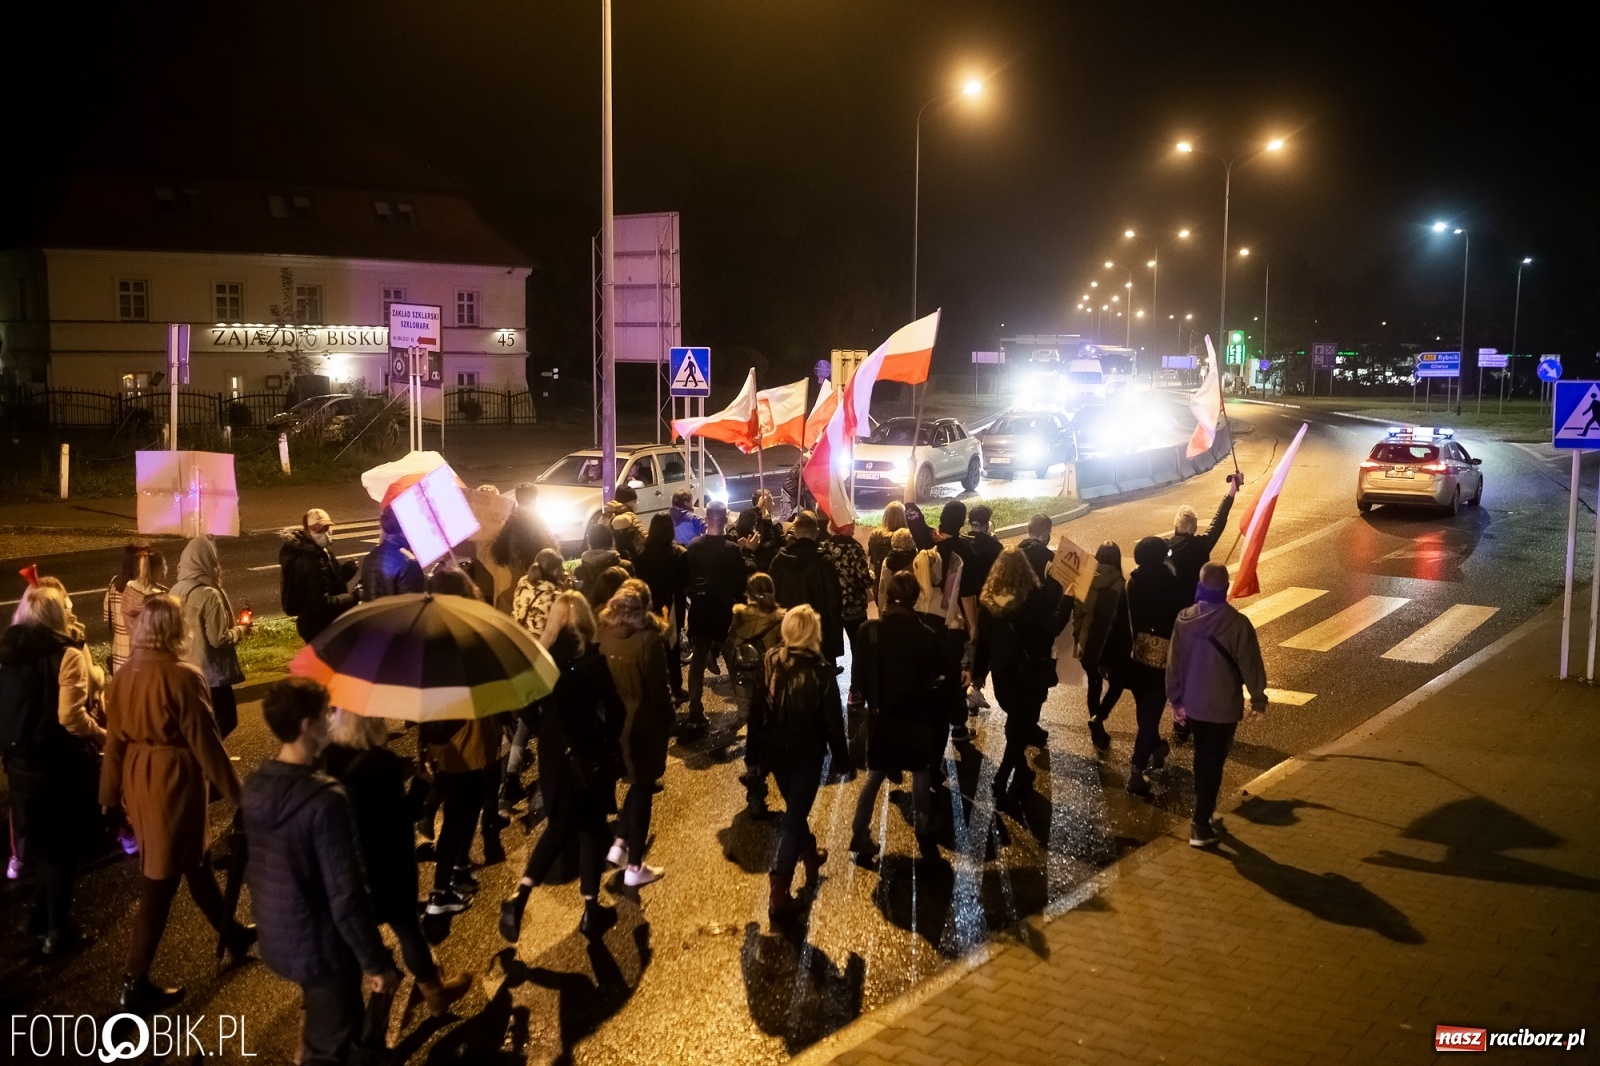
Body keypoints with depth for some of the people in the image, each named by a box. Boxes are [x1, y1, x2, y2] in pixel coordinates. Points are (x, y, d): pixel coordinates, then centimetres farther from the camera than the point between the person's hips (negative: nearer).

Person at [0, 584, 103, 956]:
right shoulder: (67, 654, -18)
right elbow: (70, 717, -24)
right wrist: (101, 735, -9)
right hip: (60, 764, -6)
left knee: (39, 841, 23)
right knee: (62, 845, 8)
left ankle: (41, 913, 36)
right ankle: (59, 930, 17)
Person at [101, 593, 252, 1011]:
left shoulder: (126, 674, 1)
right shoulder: (182, 676, -20)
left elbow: (115, 737, 6)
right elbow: (205, 740, -16)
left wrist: (111, 792, 15)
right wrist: (233, 790, -7)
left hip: (139, 779, 8)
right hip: (174, 780, -8)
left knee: (194, 857, 24)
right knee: (160, 881, 2)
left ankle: (232, 934, 41)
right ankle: (135, 983, 9)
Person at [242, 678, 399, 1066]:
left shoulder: (254, 785, -4)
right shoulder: (325, 800, -28)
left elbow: (251, 865, 10)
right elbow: (346, 896, -25)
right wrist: (376, 962, -15)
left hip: (274, 939, 8)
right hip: (319, 947, -8)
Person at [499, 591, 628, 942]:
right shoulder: (591, 657, -15)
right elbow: (614, 709, -13)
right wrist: (608, 742, 4)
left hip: (553, 754, 4)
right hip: (588, 754, -4)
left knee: (560, 826, 18)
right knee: (592, 828, 12)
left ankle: (519, 897, 4)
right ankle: (591, 909, 17)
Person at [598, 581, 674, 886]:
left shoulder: (603, 634, -6)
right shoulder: (648, 638, -20)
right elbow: (658, 689, -15)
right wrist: (668, 721, 0)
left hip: (612, 720, 5)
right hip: (644, 722, -5)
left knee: (637, 783, 26)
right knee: (642, 788, 8)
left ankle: (619, 844, 27)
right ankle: (634, 867, 15)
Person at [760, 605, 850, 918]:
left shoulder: (770, 663, -8)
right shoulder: (821, 669, -18)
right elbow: (833, 719, -12)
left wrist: (755, 752, 10)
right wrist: (841, 757, 0)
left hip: (776, 751, 4)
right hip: (807, 754, -4)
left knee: (794, 809, 26)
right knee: (794, 816, 2)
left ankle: (810, 855, 48)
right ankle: (778, 890, -2)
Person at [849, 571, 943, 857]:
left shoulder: (870, 630, -16)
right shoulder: (927, 636, -19)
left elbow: (858, 676, -9)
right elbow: (933, 679, -7)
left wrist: (875, 697, 9)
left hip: (881, 714, 1)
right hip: (917, 715, -1)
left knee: (875, 774, 15)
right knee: (920, 771, 22)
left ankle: (859, 833, 10)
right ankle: (921, 824, 37)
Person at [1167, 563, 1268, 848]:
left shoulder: (1184, 618, -7)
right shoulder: (1237, 622, -19)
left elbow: (1174, 662, 0)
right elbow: (1250, 664, -13)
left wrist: (1176, 698, 12)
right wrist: (1258, 698, 2)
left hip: (1192, 702, 4)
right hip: (1223, 705, -4)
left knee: (1201, 757, 22)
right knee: (1213, 763, 2)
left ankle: (1204, 811, 36)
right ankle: (1200, 825, 2)